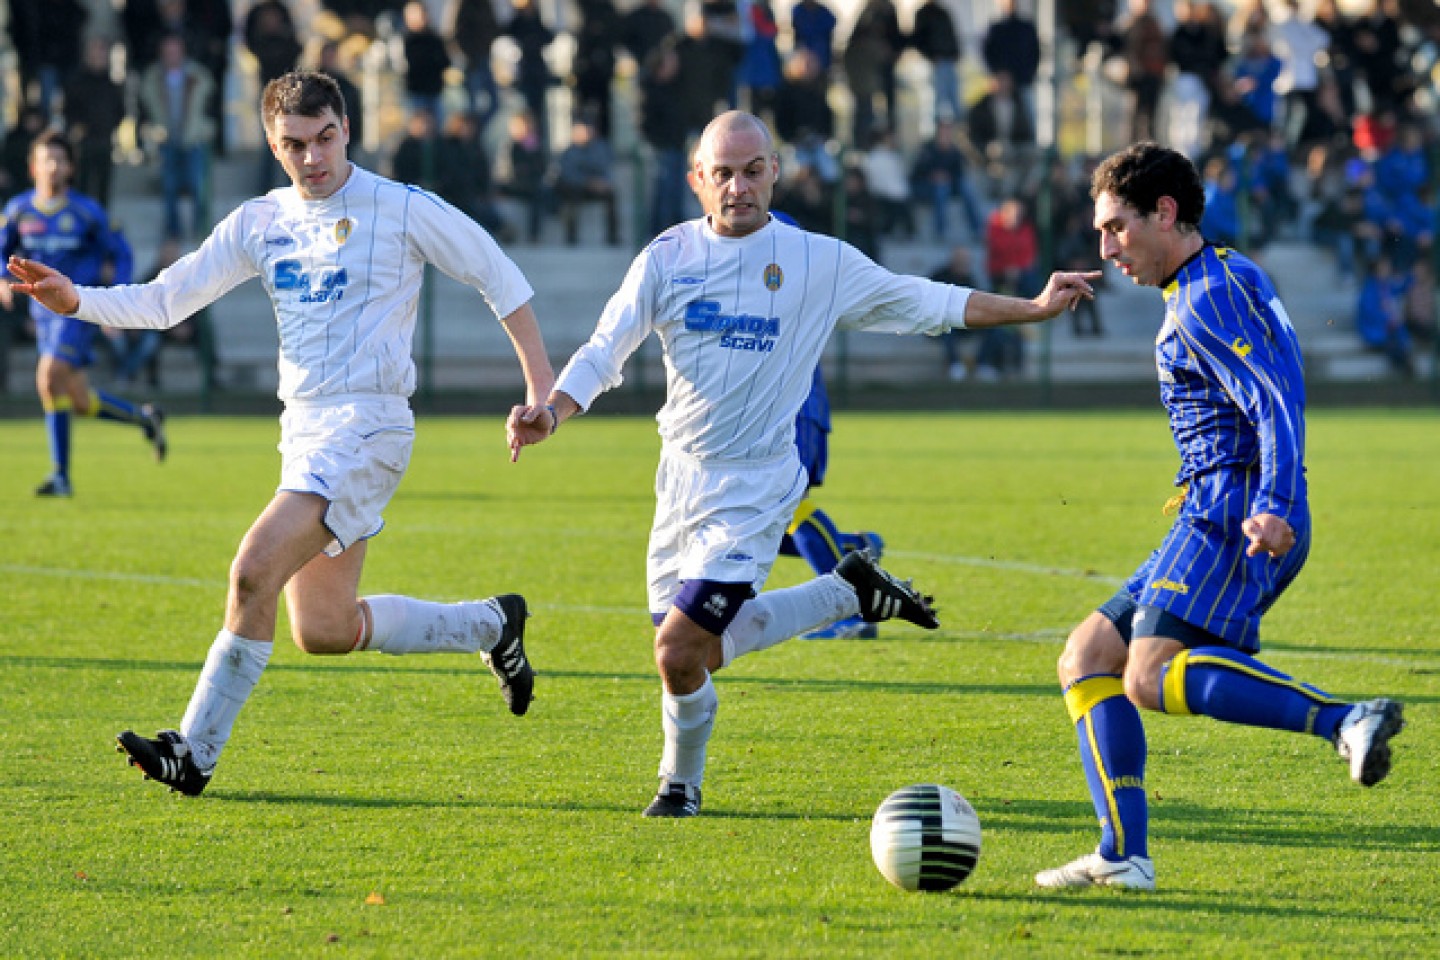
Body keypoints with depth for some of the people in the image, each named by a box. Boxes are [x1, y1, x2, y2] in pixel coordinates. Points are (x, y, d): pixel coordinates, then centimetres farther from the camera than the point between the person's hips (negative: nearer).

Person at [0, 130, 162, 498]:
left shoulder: (87, 212, -5)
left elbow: (120, 254, 4)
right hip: (44, 311, 5)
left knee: (49, 378, -24)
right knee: (82, 403, 6)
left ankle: (60, 474, -20)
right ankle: (145, 418, 33)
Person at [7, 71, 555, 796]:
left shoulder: (404, 211, -5)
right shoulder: (259, 224, 11)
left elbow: (500, 280, 4)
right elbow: (166, 300, 12)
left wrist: (541, 383, 2)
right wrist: (75, 301, -4)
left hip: (367, 425, -7)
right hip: (303, 430, 7)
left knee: (254, 569, -21)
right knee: (324, 632, 8)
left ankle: (196, 752, -16)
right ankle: (491, 625, 29)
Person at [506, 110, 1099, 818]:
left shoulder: (819, 262, -4)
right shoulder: (668, 256, 0)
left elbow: (925, 304, 6)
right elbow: (605, 352, -3)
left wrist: (1035, 308, 2)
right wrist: (550, 414, -22)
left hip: (754, 486, -4)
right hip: (681, 474, 4)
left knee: (679, 652, -13)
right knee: (706, 651, 10)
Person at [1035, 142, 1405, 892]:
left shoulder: (1204, 301, -9)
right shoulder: (1229, 278, 22)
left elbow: (1277, 404, -21)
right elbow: (1274, 397, 29)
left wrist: (1272, 507, -33)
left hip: (1233, 516, -10)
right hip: (1214, 518, 10)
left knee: (1153, 676, -27)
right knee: (1087, 659, 8)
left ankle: (1345, 719, -37)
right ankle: (1123, 856, -1)